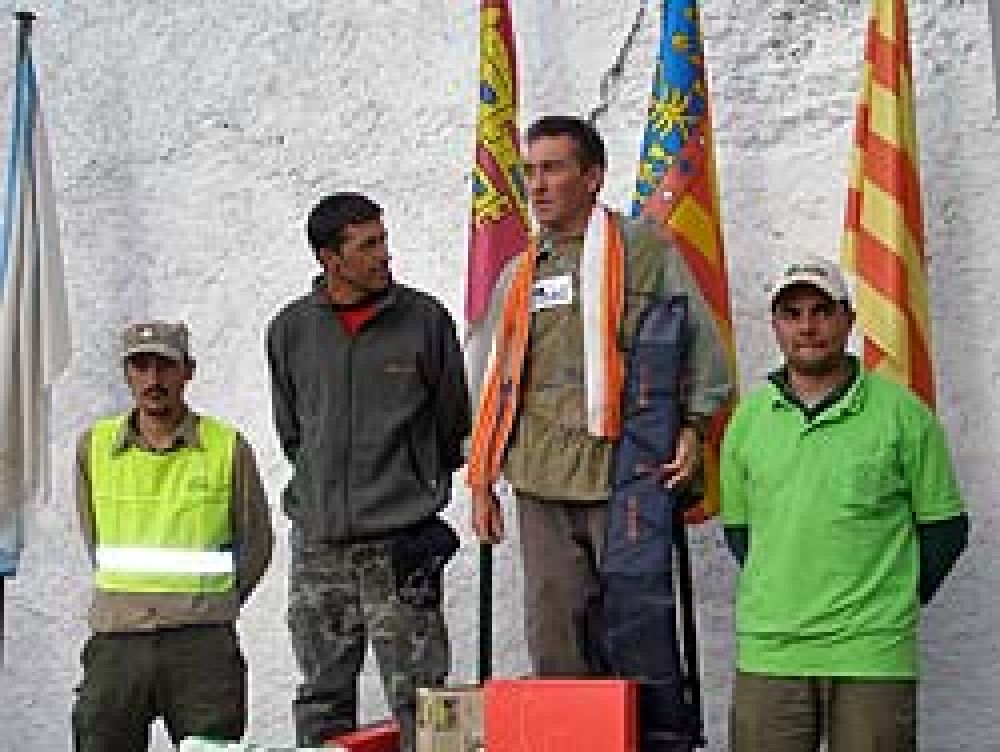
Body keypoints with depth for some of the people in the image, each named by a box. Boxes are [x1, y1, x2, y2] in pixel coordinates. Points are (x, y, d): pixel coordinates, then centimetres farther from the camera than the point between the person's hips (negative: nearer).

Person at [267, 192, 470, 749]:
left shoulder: (425, 319, 0)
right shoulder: (291, 329, 6)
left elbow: (454, 423, 9)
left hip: (402, 540, -2)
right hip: (318, 541, 3)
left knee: (417, 695, -5)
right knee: (323, 697, 10)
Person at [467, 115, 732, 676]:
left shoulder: (644, 247, 4)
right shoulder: (523, 273, 18)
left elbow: (703, 344, 4)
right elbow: (503, 383, 20)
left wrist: (693, 426, -9)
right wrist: (483, 481, 15)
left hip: (626, 469, -4)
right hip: (541, 483, 4)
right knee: (553, 635, 1)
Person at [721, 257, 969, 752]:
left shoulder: (902, 412, -1)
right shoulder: (749, 417, 9)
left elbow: (945, 526, 4)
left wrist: (892, 603, 2)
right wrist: (786, 595, 9)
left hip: (874, 655, -2)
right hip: (768, 651, 3)